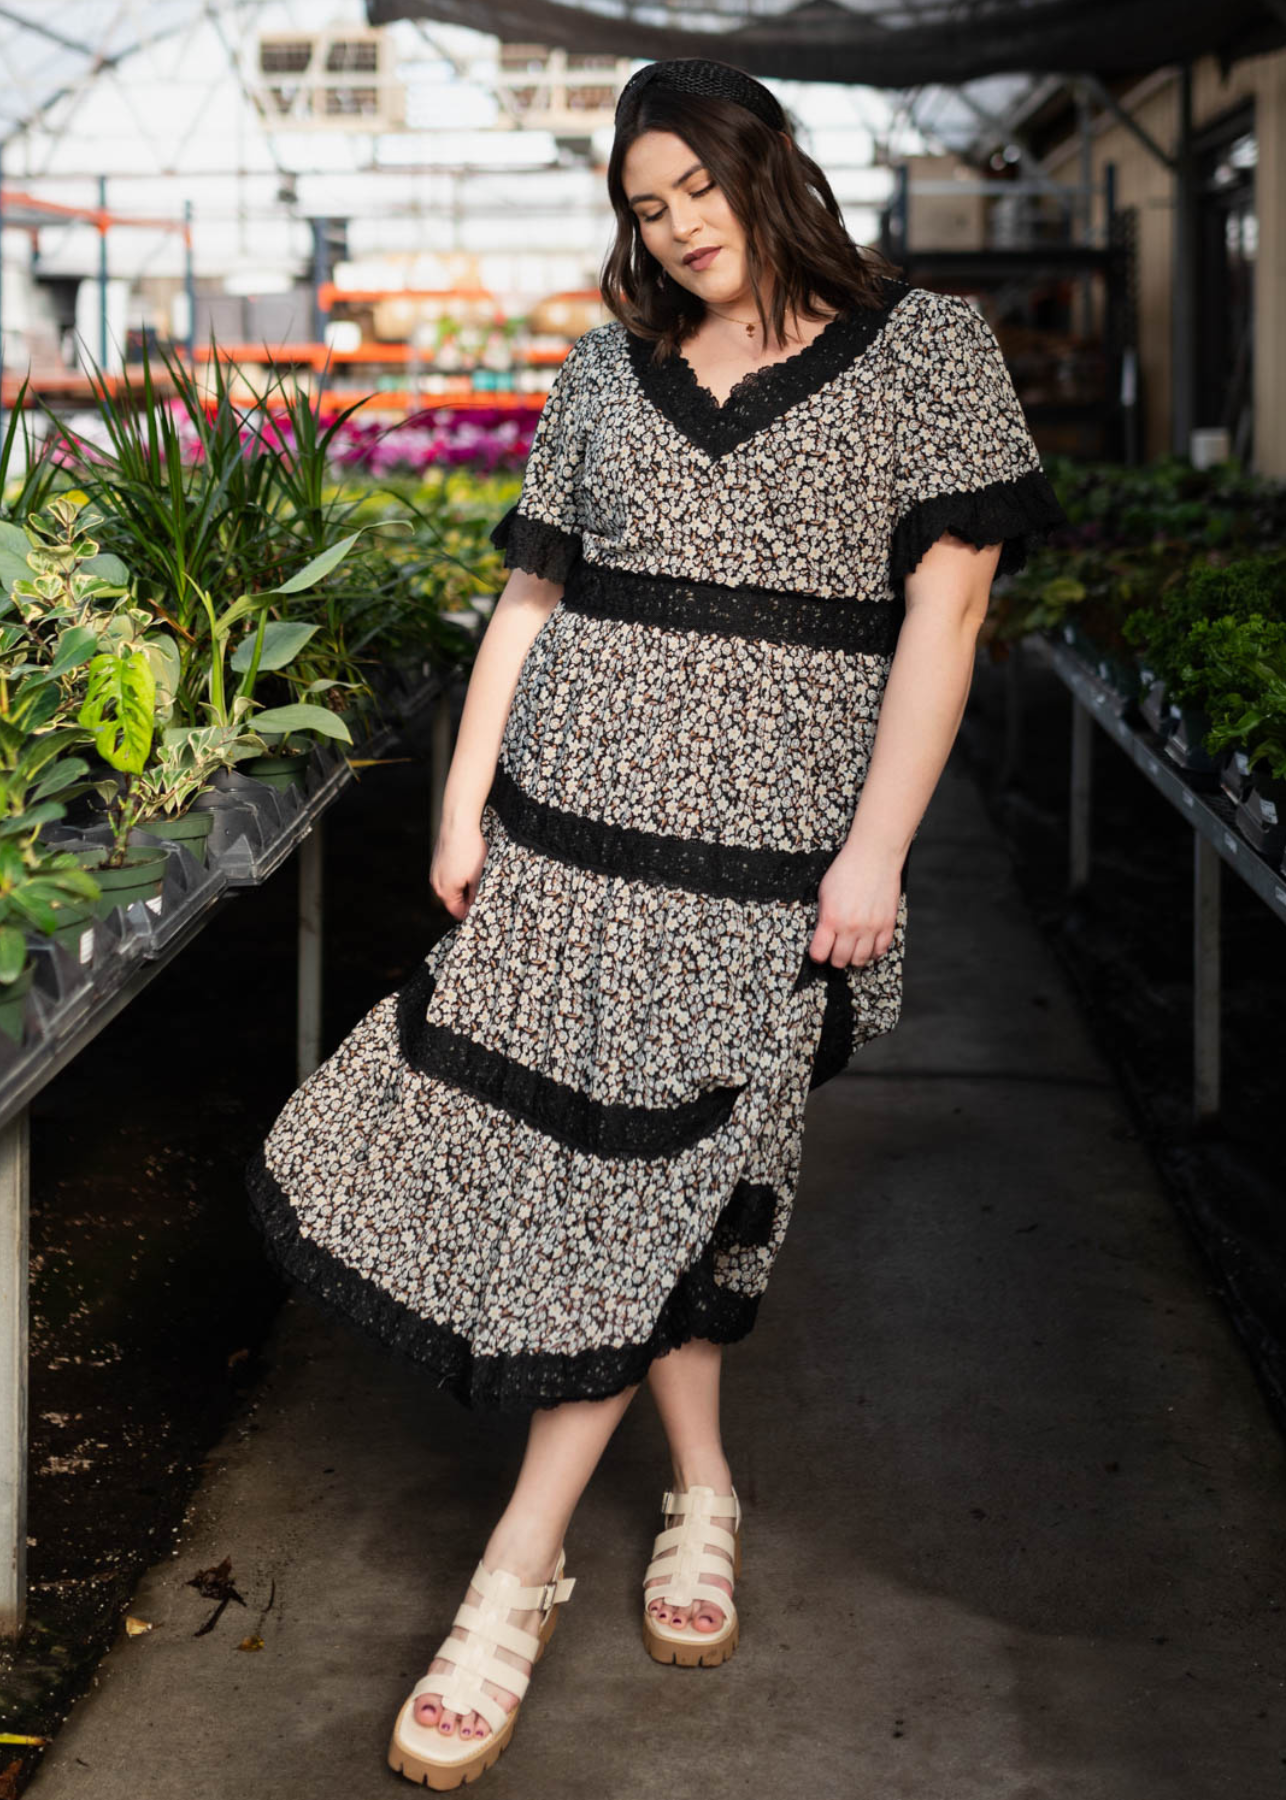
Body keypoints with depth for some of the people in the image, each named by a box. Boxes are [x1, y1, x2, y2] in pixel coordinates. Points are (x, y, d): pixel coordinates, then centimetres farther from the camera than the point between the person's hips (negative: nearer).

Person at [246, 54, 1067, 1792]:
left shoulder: (927, 348, 3)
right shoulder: (609, 369, 13)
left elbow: (946, 606, -3)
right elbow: (531, 592, 14)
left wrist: (875, 850, -11)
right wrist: (465, 796, 5)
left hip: (768, 841, -3)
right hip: (575, 807, 4)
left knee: (649, 1188, -4)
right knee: (627, 1174, 3)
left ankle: (516, 1579, 4)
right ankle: (701, 1497, 25)